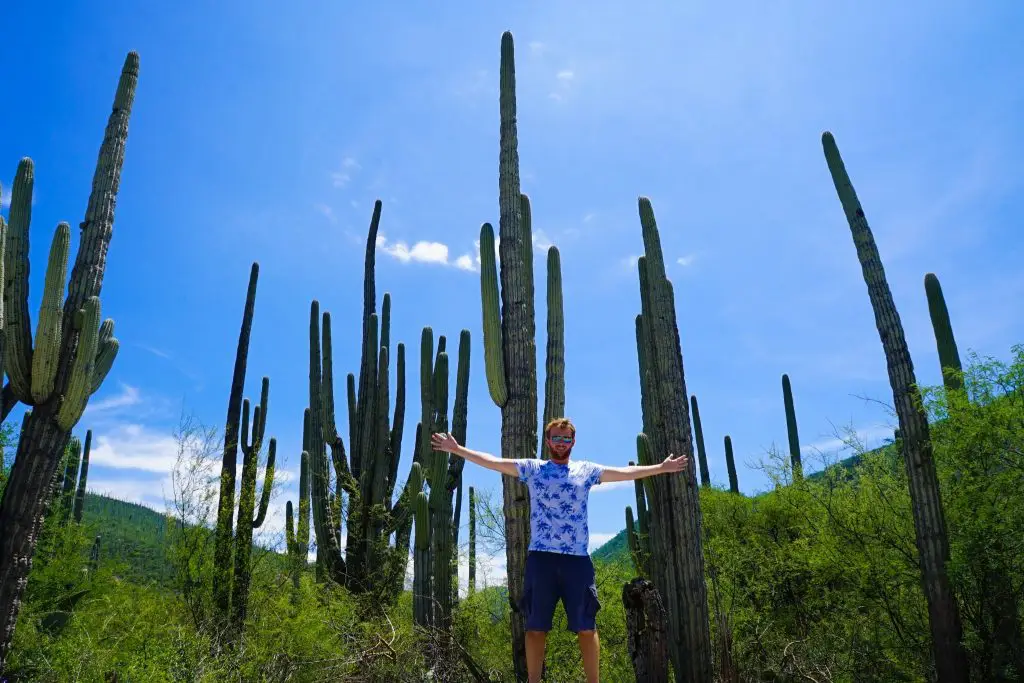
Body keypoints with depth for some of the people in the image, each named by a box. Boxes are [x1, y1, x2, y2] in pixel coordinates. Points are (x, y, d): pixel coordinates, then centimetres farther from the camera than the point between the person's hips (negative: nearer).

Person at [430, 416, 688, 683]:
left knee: (587, 627, 3)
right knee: (536, 627, 4)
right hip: (541, 557, -1)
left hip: (577, 558, 1)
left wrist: (661, 467, 12)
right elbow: (493, 461, 4)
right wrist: (457, 449, -2)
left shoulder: (586, 470, 12)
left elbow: (627, 472, 14)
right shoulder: (533, 468, 8)